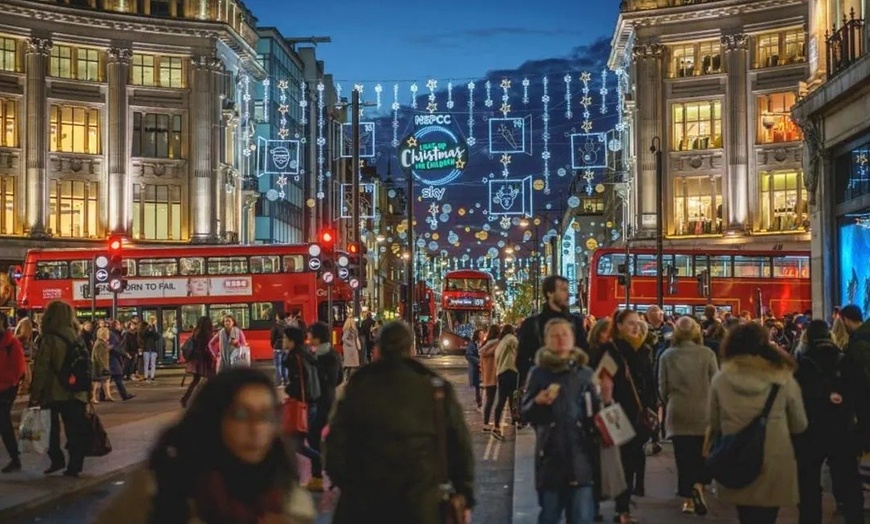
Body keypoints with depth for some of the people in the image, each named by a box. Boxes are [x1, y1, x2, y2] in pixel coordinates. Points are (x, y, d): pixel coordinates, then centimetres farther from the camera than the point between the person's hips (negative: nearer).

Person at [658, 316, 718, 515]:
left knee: (683, 455, 7)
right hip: (703, 413, -1)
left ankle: (688, 498, 9)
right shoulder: (707, 354, -7)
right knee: (701, 454, 13)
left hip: (677, 413, 1)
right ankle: (698, 486, -9)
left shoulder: (667, 355, -3)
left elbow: (662, 387, 2)